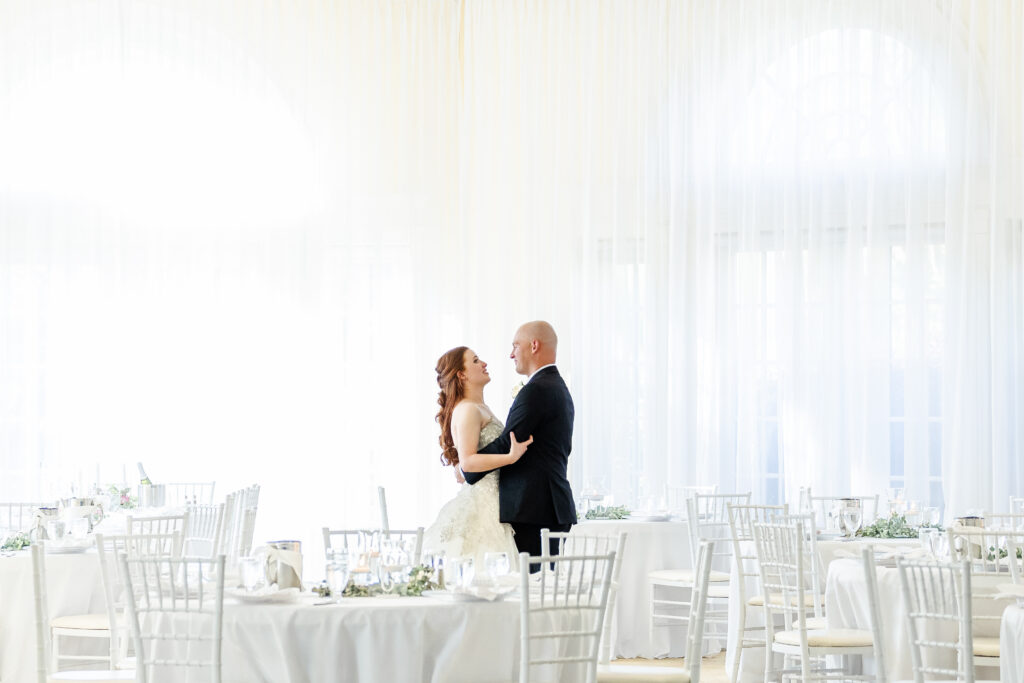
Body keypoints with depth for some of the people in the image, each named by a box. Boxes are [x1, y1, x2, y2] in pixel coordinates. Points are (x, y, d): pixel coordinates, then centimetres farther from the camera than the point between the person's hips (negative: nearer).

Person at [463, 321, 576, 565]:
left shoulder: (535, 391, -12)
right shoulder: (558, 388, 20)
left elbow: (506, 444, -15)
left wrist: (467, 471, -1)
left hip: (533, 510, -10)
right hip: (553, 508, 10)